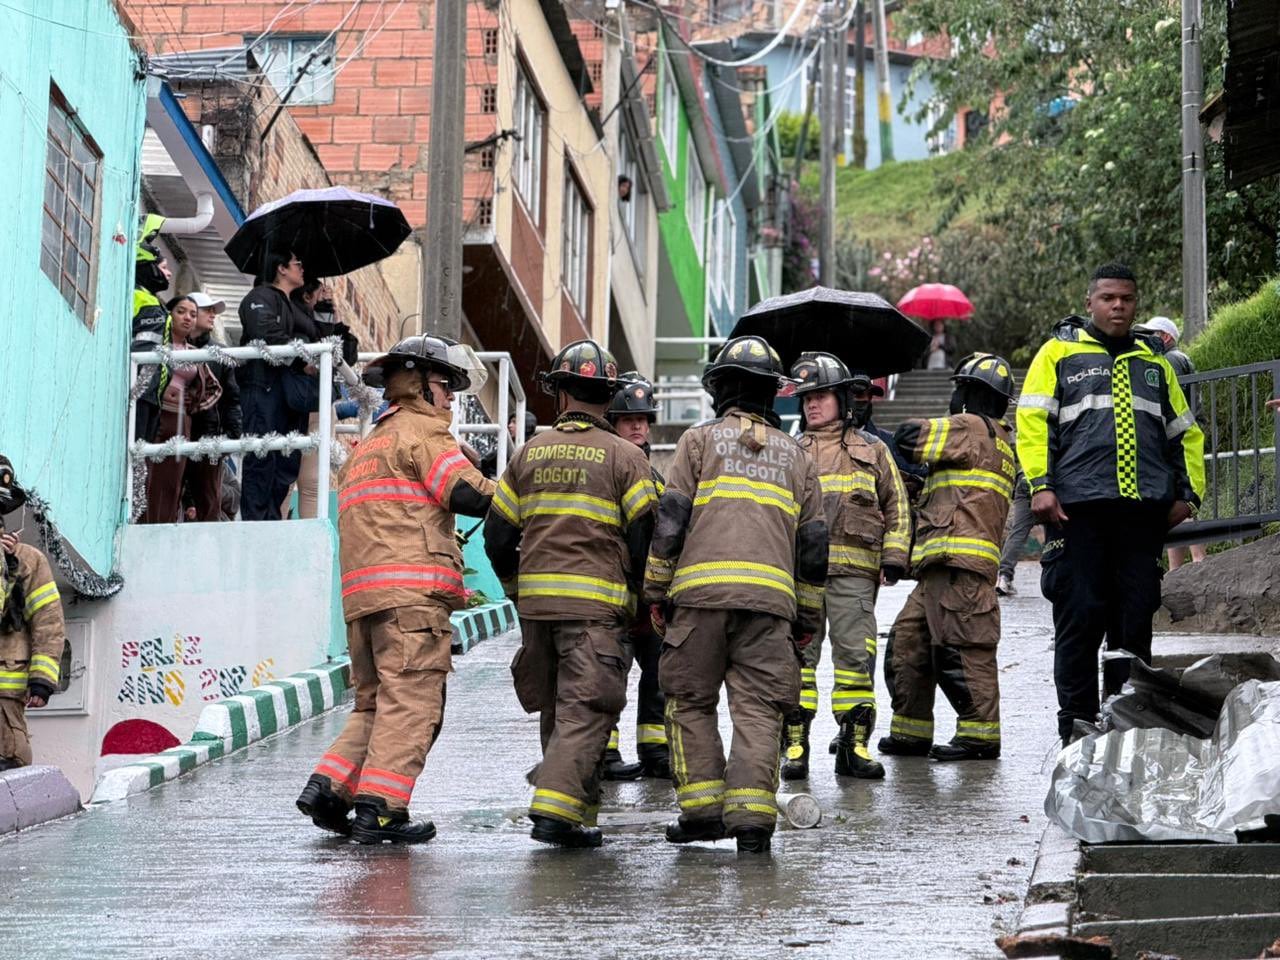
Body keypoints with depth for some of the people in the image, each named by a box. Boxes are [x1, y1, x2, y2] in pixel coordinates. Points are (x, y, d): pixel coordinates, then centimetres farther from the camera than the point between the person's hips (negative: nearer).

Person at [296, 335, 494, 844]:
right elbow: (465, 493, -12)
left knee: (374, 702, 15)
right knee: (411, 702, -9)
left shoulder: (365, 447, 30)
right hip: (411, 590, -9)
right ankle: (380, 807, -14)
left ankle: (328, 787, 2)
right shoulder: (421, 430, 1)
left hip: (360, 593, 9)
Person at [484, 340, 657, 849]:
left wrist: (517, 589, 25)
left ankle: (577, 812, 23)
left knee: (557, 709, 16)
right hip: (597, 603, -4)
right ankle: (557, 808, -18)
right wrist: (638, 597, 11)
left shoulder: (529, 454, 10)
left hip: (535, 600, 5)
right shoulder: (624, 457, -2)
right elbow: (644, 536, -5)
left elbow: (497, 535, 11)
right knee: (584, 711, -5)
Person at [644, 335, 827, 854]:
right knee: (757, 709, 0)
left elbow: (671, 517, 2)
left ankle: (703, 807, 3)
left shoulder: (701, 439, 10)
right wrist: (808, 616, 24)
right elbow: (813, 543, 19)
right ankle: (751, 814, -11)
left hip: (701, 590, -2)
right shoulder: (795, 455, 20)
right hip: (770, 596, 2)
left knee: (692, 702, 8)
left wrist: (656, 591, 6)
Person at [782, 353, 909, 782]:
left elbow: (896, 506, 16)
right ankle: (795, 743, 0)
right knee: (798, 653, -3)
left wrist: (894, 556, 6)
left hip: (854, 571, 0)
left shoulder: (871, 450, 15)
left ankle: (854, 744, 5)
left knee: (856, 654, -2)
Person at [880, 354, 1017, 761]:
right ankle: (911, 732, 13)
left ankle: (980, 735, -10)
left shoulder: (972, 427, -2)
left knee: (960, 649, -10)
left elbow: (909, 436, -4)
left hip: (958, 559, -10)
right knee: (906, 643, 11)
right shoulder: (999, 443, 28)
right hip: (943, 565, 10)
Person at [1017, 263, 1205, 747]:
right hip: (1079, 507, -4)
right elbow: (1032, 420, 1)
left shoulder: (1154, 363, 23)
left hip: (1143, 508, 4)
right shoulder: (1059, 352, 10)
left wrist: (1188, 491, 15)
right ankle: (1077, 725, 2)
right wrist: (1041, 484, -10)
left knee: (1136, 619, 3)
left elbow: (1185, 432, 27)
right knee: (1079, 617, -4)